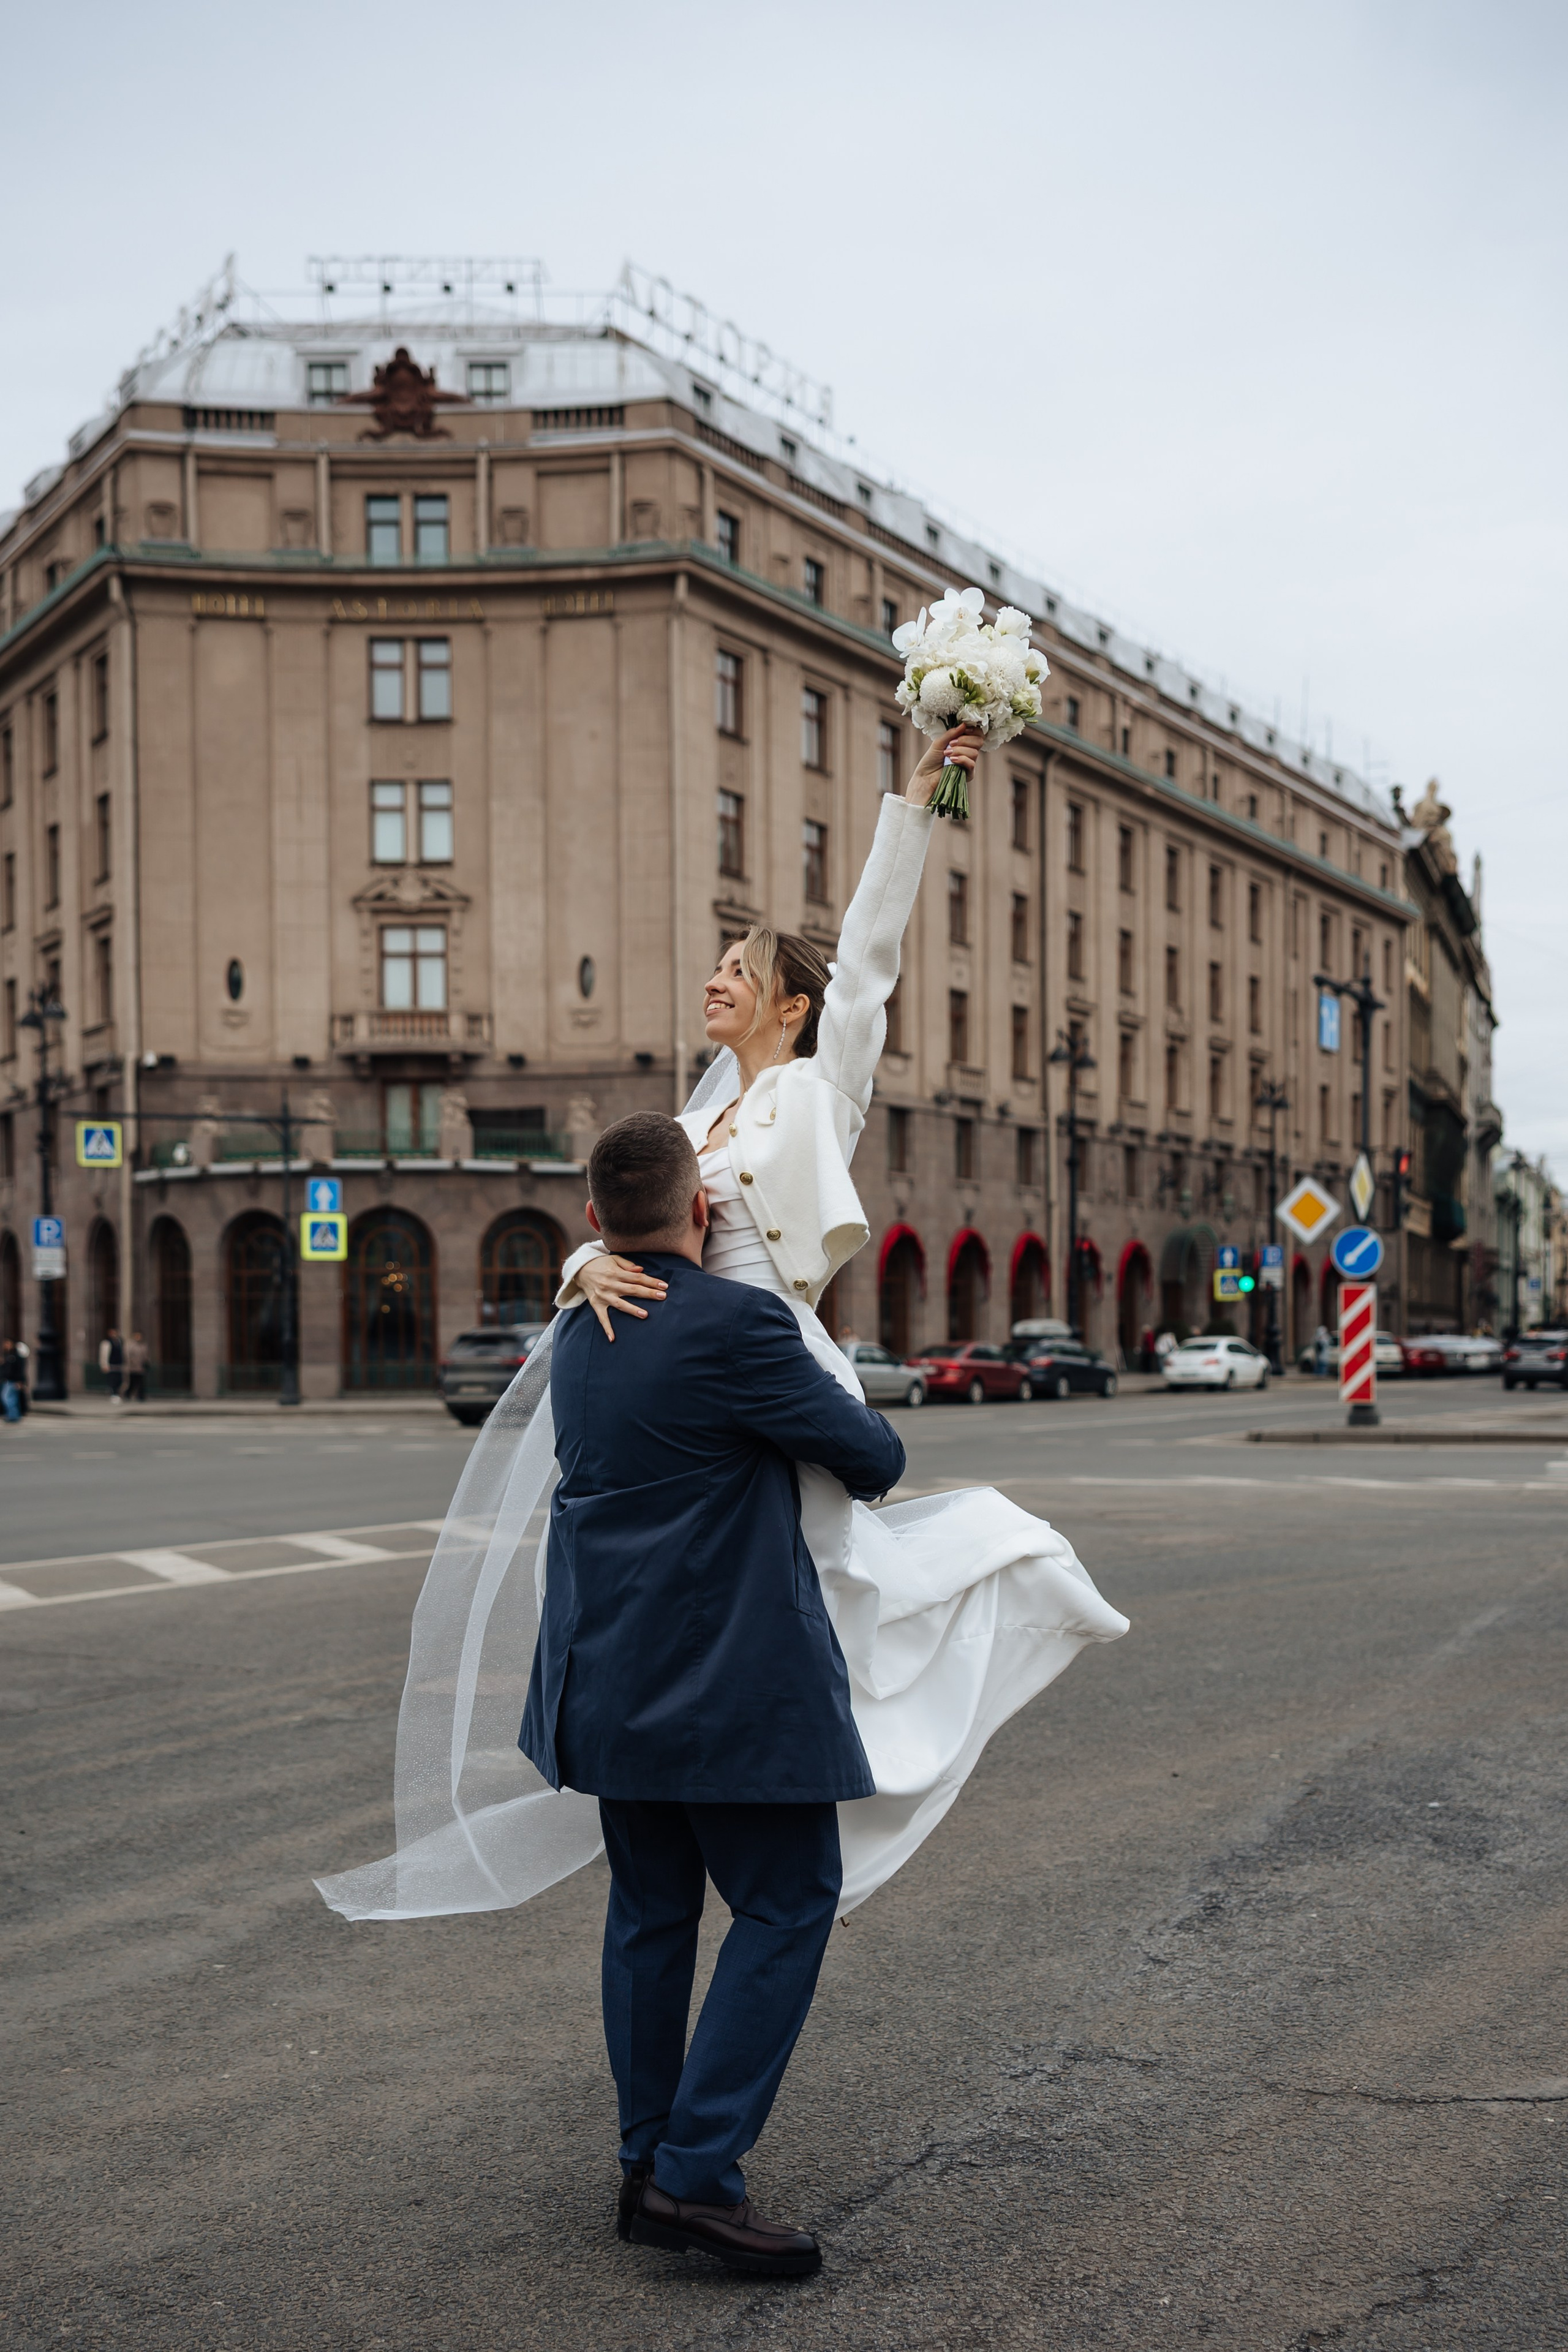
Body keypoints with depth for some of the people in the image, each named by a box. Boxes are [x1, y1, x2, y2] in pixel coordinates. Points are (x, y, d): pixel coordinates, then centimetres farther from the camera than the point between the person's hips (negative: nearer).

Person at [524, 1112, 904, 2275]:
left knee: (652, 1911, 16)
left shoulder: (581, 1330, 8)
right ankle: (696, 2174, -2)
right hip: (729, 1683, -8)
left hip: (611, 1678, 8)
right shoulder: (738, 1325, -18)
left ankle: (650, 2163, 24)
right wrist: (867, 1446, 16)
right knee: (787, 1907, 1)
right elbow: (874, 1457, -8)